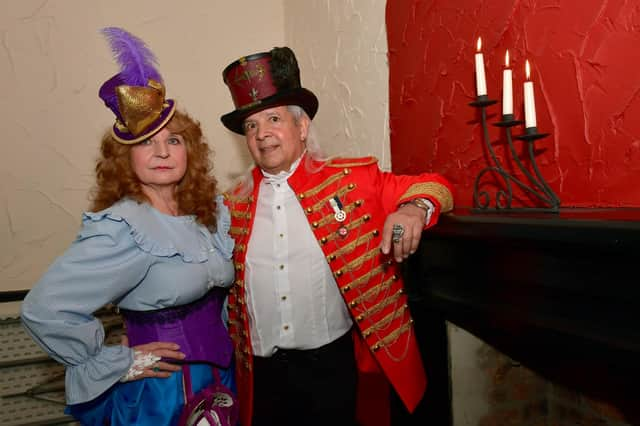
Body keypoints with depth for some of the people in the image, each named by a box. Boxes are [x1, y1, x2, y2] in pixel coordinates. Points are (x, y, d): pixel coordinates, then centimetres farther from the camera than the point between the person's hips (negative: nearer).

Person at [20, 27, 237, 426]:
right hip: (163, 392, -6)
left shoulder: (210, 210, -2)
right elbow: (44, 309, -25)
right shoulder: (121, 230, -22)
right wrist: (117, 363, -16)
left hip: (224, 373, 6)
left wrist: (224, 340, 8)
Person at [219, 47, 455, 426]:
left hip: (334, 364, -2)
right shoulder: (235, 204, 4)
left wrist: (414, 209, -21)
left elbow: (432, 185, 0)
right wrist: (235, 357, 5)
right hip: (263, 372, 3)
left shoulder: (351, 180, -4)